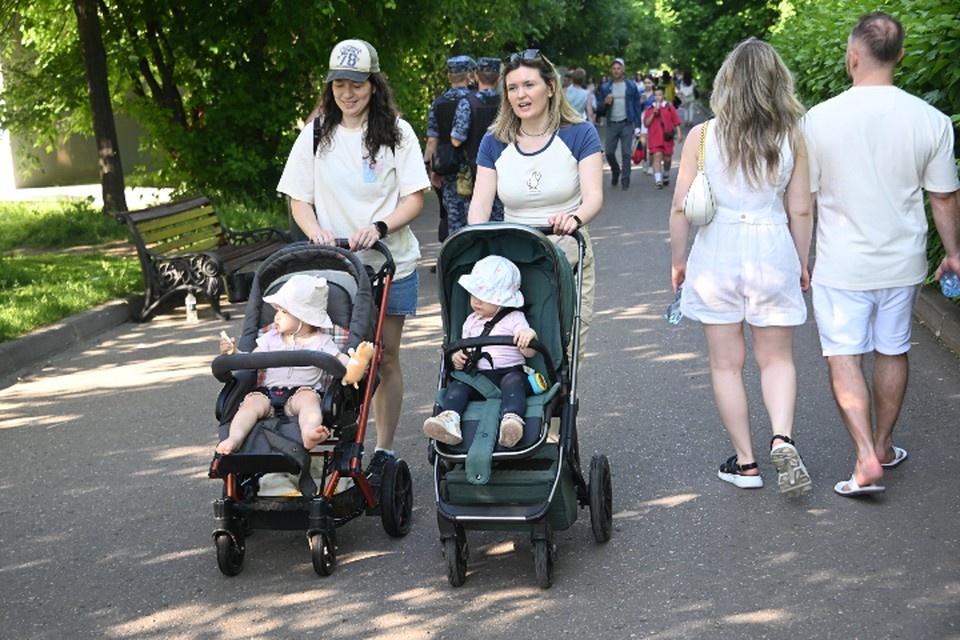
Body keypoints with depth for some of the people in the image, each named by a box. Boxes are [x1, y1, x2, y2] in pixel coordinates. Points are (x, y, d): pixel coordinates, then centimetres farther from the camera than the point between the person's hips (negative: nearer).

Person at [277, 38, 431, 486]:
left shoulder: (396, 132, 0)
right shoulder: (316, 135, 6)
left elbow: (414, 198, -3)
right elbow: (298, 198, 8)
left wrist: (378, 227, -19)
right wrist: (314, 230, -13)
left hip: (389, 263, -1)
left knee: (385, 357, 4)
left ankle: (384, 451, 14)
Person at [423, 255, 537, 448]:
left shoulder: (514, 319, 7)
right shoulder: (471, 321, 23)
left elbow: (529, 352, -4)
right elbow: (463, 348, 29)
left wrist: (529, 335, -29)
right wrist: (458, 357, 3)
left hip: (509, 372, -4)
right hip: (479, 376, 4)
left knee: (513, 382, -36)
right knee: (456, 384, -23)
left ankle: (513, 419, -61)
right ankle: (450, 420, -47)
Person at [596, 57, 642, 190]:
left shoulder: (631, 86, 4)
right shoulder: (605, 87, 9)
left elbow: (637, 106, 3)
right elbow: (600, 108, 13)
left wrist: (637, 125, -4)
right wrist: (605, 103, -11)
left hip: (627, 124, -2)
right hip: (612, 124, 2)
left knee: (626, 153, -5)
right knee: (609, 152, 1)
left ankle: (625, 179, 5)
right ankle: (615, 171, 28)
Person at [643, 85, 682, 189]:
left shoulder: (669, 107, 4)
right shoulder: (650, 109, 8)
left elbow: (676, 121, 4)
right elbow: (646, 124, 1)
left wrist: (679, 133, -3)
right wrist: (653, 113, -9)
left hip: (667, 137, 0)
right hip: (654, 137, 0)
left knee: (667, 159, 10)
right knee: (657, 156, -15)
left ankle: (666, 175, 38)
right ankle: (658, 181, -19)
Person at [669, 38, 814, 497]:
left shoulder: (703, 136, -5)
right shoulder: (792, 137, -3)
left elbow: (681, 207, -3)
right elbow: (801, 211, 1)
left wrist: (678, 260, 10)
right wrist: (803, 265, 13)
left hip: (716, 253, -1)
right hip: (773, 252, 1)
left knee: (726, 364, 10)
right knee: (777, 358, 14)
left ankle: (745, 462, 15)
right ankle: (782, 438, -10)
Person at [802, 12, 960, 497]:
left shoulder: (820, 119, -13)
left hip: (842, 265, -2)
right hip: (902, 263, 3)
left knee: (844, 356, 4)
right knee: (892, 352, 17)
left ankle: (866, 459, -7)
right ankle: (883, 446, 31)